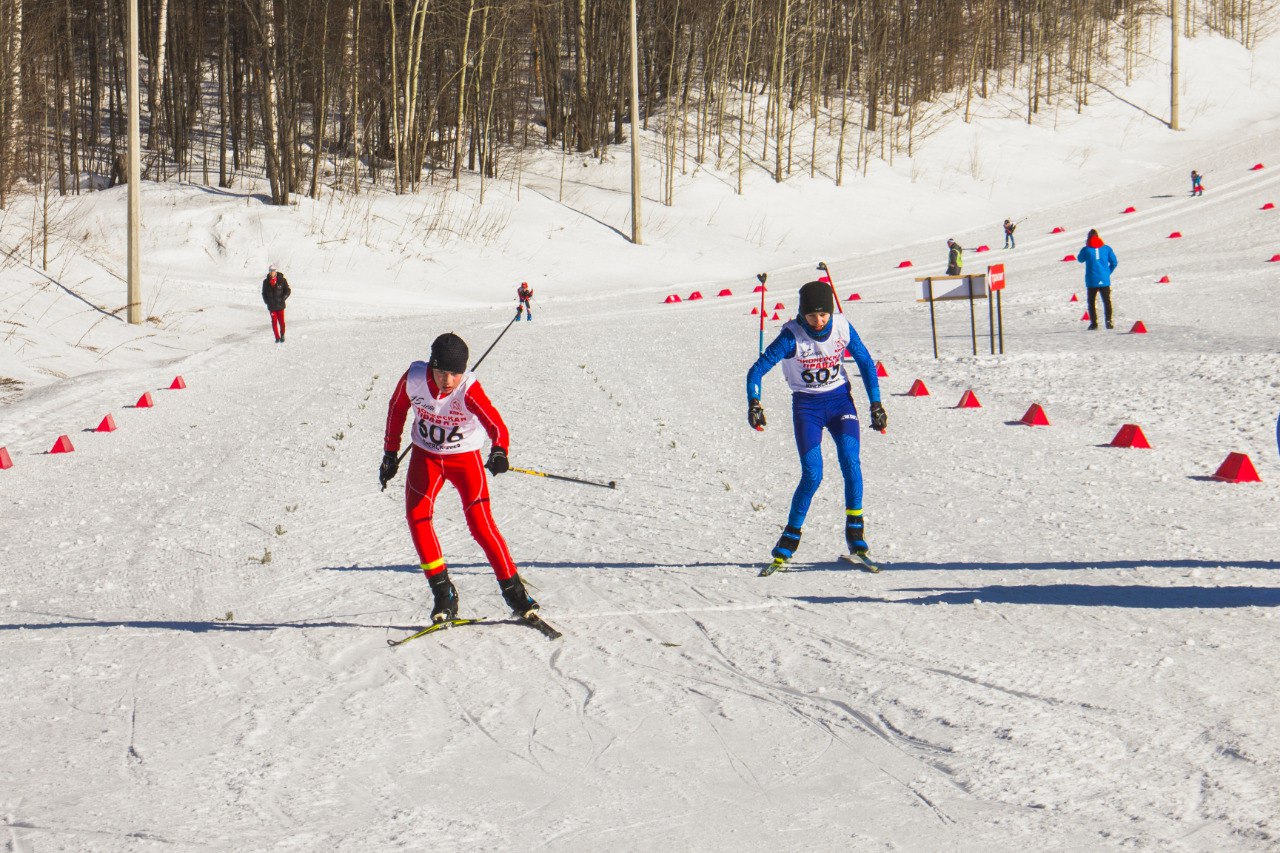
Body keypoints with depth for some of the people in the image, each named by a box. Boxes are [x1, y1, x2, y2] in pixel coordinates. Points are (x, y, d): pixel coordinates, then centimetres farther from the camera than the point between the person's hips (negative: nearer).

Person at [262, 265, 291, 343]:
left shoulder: (282, 280, -5)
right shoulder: (266, 282, 3)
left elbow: (287, 291, 0)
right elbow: (264, 293, 14)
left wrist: (283, 298, -14)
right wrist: (266, 301, 0)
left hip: (280, 305, -2)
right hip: (271, 306, 2)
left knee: (281, 321, 4)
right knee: (274, 322, 0)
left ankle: (282, 335, 26)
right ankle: (277, 337, 10)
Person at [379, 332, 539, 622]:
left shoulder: (469, 389, -29)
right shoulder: (414, 378, -19)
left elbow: (495, 424, -41)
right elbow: (397, 410, 1)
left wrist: (499, 451, -62)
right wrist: (390, 452, 6)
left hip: (465, 458, -3)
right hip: (425, 456, 3)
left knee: (480, 523, -15)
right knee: (417, 515, -15)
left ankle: (513, 590, -2)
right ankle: (443, 594, -7)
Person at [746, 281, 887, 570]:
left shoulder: (842, 327, -10)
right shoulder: (792, 337, -18)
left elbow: (866, 363, 5)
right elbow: (757, 370, -18)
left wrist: (876, 404, 2)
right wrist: (754, 403, -34)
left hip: (840, 399, 2)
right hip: (807, 407, -2)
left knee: (850, 462, -19)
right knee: (812, 475, -13)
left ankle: (855, 529, -7)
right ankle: (791, 537, 3)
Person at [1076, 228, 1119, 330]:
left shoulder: (1086, 250, -7)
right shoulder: (1106, 248, 0)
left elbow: (1080, 259, 13)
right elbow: (1114, 262, 3)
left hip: (1092, 281, -2)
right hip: (1104, 280, 2)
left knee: (1091, 302, 9)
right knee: (1107, 301, 10)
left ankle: (1093, 323, 2)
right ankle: (1108, 320, -4)